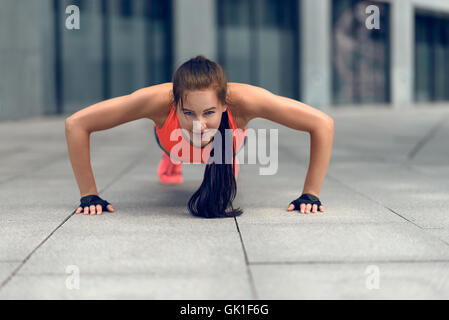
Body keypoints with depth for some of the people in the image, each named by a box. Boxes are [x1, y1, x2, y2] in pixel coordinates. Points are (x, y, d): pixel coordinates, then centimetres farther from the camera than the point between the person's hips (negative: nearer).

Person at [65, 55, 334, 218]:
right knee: (173, 157, 37)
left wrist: (311, 195, -39)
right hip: (174, 143, 0)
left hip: (227, 140, 1)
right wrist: (89, 195, -37)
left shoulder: (243, 100, -49)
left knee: (228, 164, 38)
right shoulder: (157, 101, -49)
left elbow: (323, 124, -40)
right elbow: (76, 124, -39)